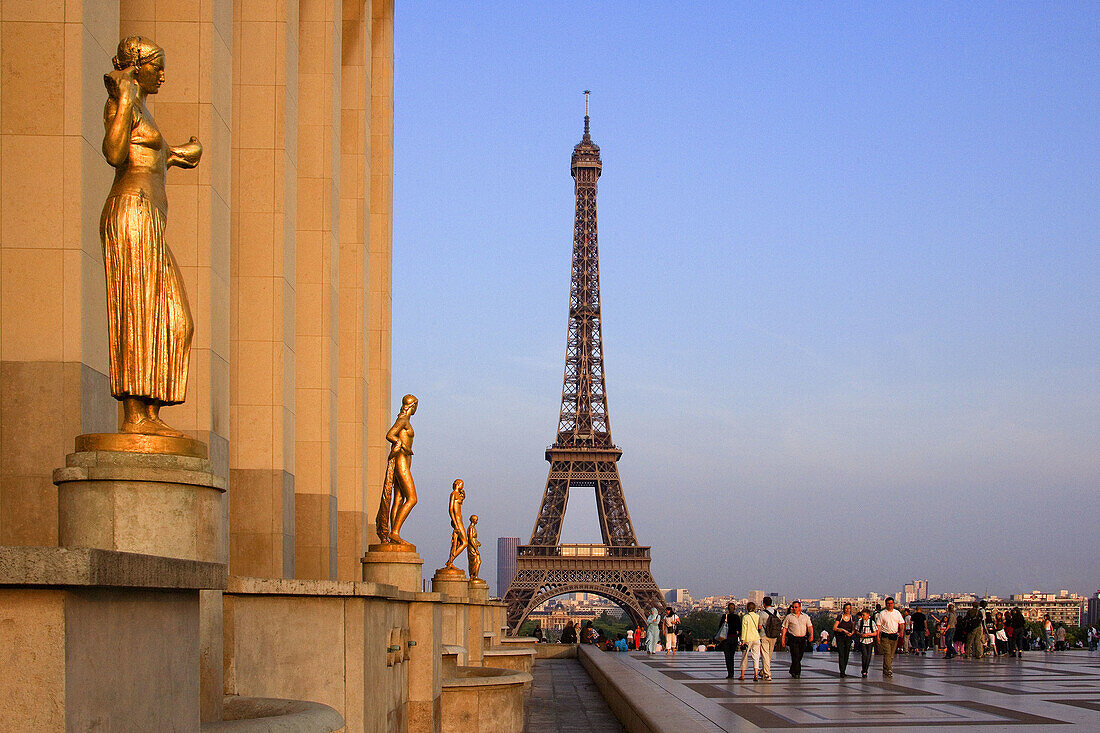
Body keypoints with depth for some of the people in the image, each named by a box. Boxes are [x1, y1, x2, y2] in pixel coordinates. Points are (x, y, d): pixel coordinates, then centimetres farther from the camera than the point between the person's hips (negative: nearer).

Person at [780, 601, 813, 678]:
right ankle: (797, 672, -6)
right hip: (793, 639, -3)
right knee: (795, 656, -11)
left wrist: (811, 635, -11)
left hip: (803, 639, 3)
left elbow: (810, 626, 7)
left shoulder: (805, 617, 12)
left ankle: (792, 671, 24)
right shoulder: (789, 617, 5)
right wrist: (782, 638, -4)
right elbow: (784, 628, 4)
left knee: (799, 657, 8)